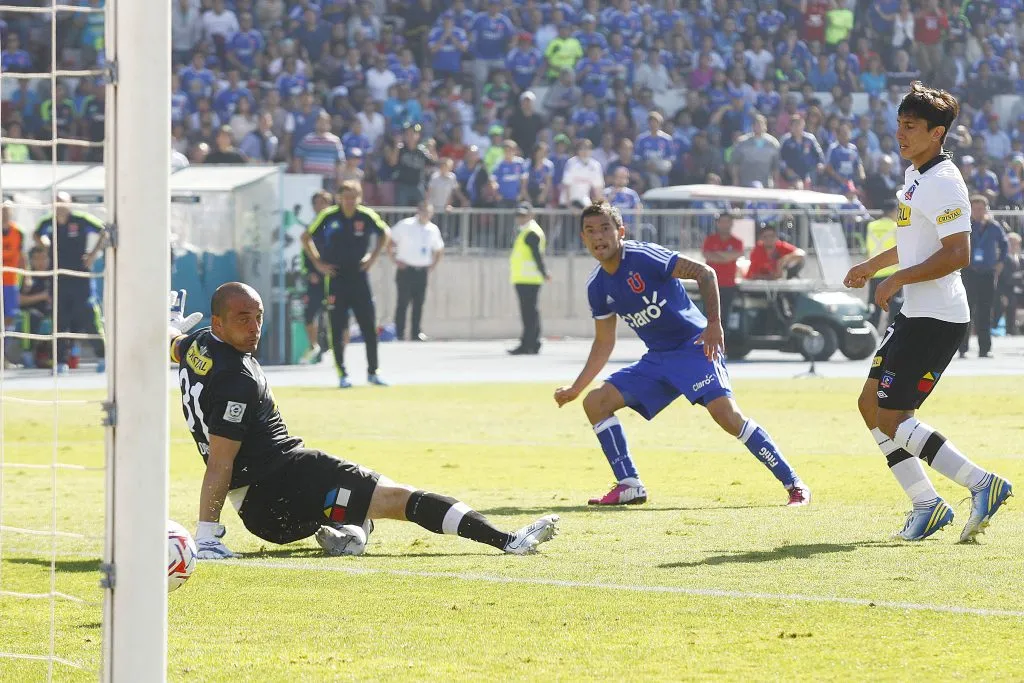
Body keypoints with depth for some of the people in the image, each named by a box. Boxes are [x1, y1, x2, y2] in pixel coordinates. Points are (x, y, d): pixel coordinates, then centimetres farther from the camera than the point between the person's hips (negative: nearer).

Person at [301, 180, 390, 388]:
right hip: (335, 276, -2)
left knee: (369, 325, 1)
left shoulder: (367, 216, -3)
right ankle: (342, 374, 3)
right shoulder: (328, 216, -7)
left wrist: (373, 257, 6)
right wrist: (318, 262, -2)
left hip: (359, 275, 2)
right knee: (337, 326, -3)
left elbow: (385, 233, 15)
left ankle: (372, 371, 12)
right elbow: (306, 237, 4)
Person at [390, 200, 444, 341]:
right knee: (403, 302, -5)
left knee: (419, 303, 3)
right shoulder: (405, 225, -5)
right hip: (406, 270, -4)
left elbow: (439, 250, 23)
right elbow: (390, 241, -2)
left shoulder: (433, 230, 9)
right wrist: (396, 260, -7)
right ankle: (399, 334, 0)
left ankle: (416, 333, 8)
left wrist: (432, 266, 11)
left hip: (423, 270, 4)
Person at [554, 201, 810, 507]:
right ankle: (629, 486, 0)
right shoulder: (597, 286, 5)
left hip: (694, 347, -7)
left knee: (727, 415, -25)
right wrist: (576, 388, 14)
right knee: (595, 402, -3)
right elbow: (603, 343, 17)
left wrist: (714, 323, -31)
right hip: (657, 359, 8)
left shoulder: (644, 257, -16)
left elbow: (705, 273, -20)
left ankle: (794, 484, -20)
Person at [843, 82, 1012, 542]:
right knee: (871, 405, 11)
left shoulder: (944, 184, -17)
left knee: (891, 418, -9)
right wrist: (874, 265, 37)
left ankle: (982, 485, -7)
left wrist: (897, 280, -22)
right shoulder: (916, 176, 14)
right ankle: (926, 505, 14)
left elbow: (957, 254, -25)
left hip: (937, 320, -10)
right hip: (916, 314, 10)